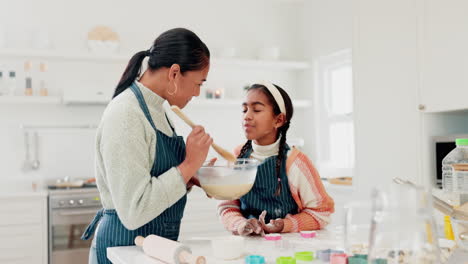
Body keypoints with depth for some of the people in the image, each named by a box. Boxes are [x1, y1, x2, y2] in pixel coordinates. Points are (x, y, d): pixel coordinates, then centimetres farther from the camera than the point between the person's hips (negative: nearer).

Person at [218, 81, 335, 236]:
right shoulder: (237, 156, 2)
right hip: (247, 242, 2)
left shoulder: (294, 162, -10)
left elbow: (321, 212, -5)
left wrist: (284, 225, -17)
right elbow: (227, 206, 4)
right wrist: (241, 225, -15)